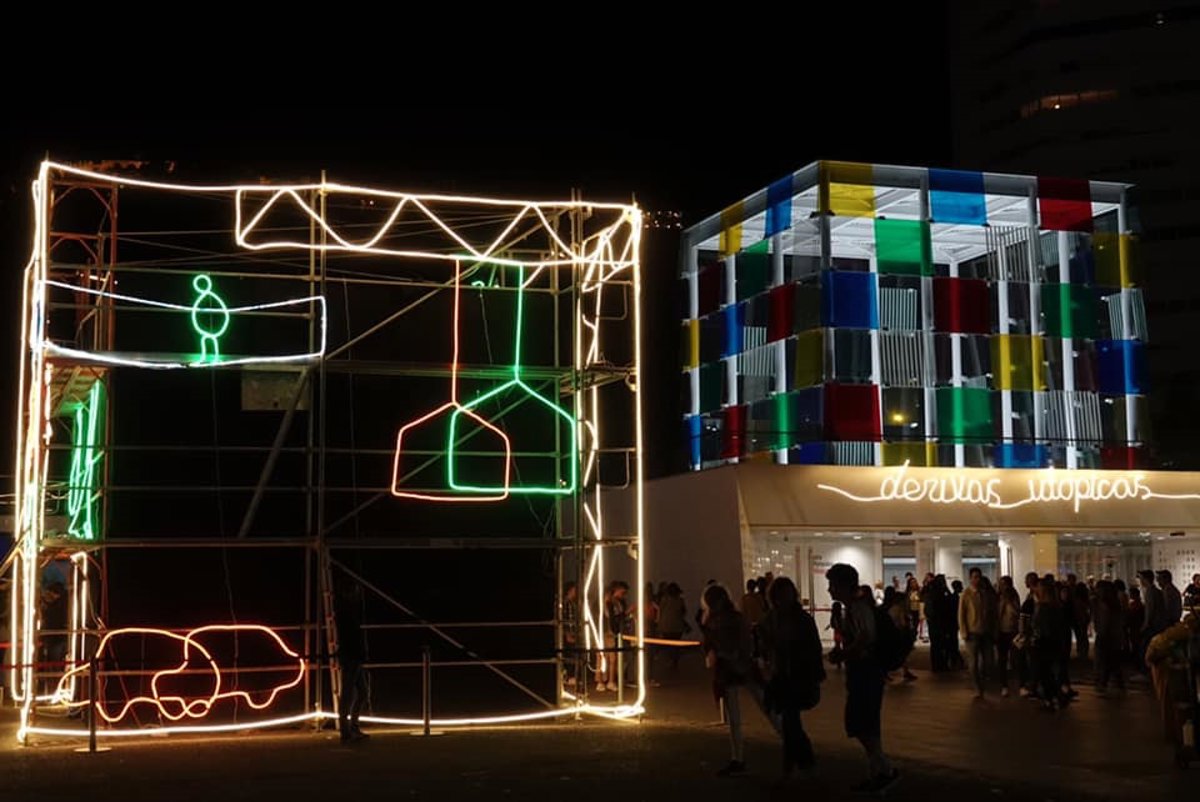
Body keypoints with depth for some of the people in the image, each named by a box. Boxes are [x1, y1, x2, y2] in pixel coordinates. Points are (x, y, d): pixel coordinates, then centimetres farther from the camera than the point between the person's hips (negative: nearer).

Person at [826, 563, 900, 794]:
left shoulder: (859, 607, -17)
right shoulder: (853, 607, 14)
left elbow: (865, 639, -28)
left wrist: (840, 655, -17)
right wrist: (842, 653, 5)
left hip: (866, 673, -10)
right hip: (861, 672, 10)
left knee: (860, 725, -8)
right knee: (866, 725, 14)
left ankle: (885, 770, -4)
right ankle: (878, 774, 20)